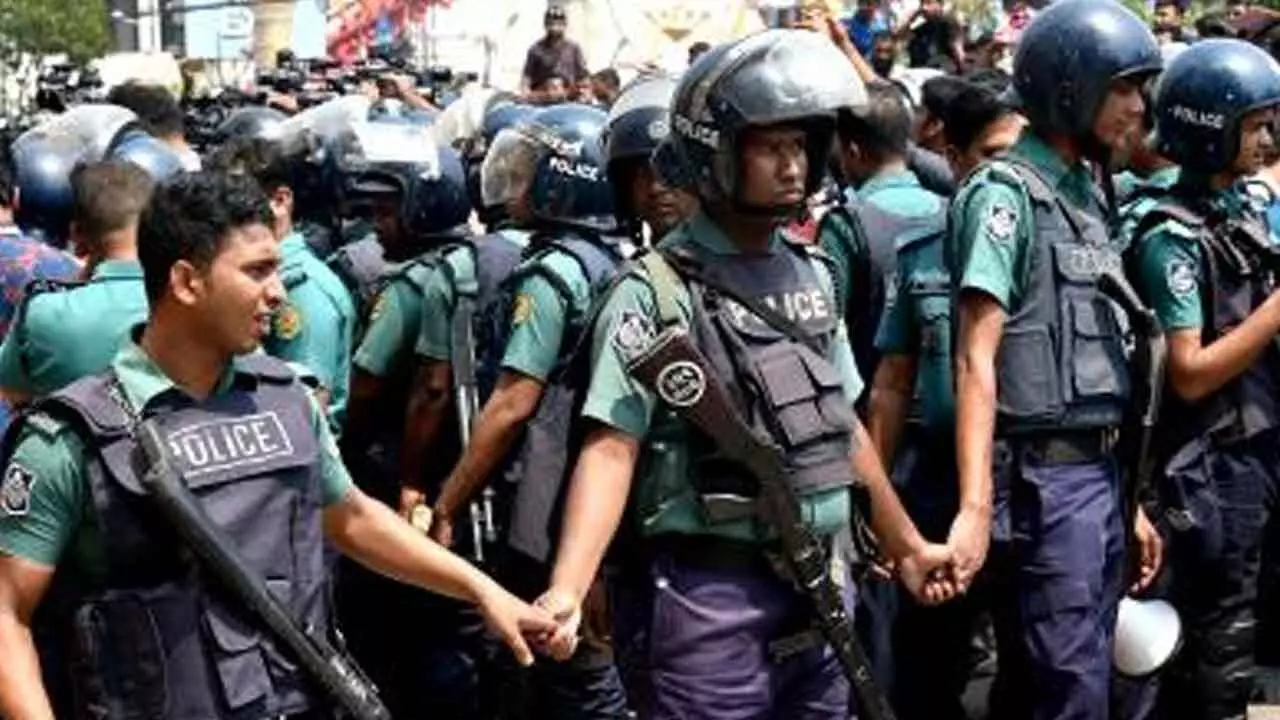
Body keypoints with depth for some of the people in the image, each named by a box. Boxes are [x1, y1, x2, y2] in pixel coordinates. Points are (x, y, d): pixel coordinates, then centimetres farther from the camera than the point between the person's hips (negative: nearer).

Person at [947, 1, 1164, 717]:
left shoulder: (1090, 196, 15)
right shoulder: (1006, 193, -10)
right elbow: (976, 360, -17)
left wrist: (1130, 498, 18)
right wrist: (976, 506, -25)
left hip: (1101, 471, 8)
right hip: (1044, 478, -8)